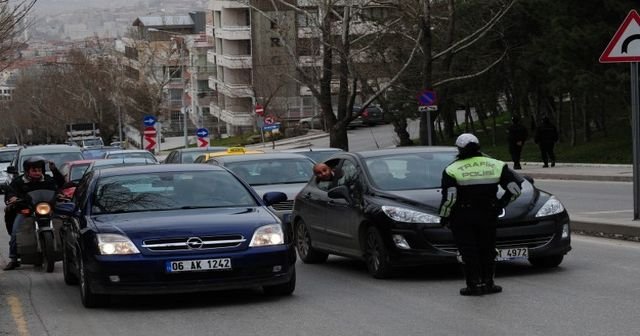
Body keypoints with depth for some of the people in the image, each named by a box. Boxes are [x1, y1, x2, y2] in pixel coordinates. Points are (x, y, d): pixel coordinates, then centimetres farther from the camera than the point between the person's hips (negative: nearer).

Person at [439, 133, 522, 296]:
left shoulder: (452, 170, -9)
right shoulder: (495, 165, 2)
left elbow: (449, 198, -16)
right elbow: (515, 186, 1)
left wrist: (444, 217, -2)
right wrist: (502, 203, 12)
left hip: (462, 218, -3)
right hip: (488, 215, 3)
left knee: (468, 251, 2)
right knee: (487, 249, 15)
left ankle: (475, 284, -2)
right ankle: (488, 282, 15)